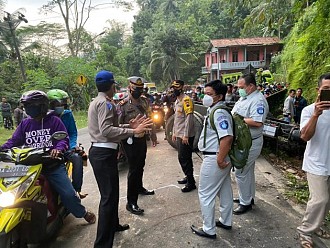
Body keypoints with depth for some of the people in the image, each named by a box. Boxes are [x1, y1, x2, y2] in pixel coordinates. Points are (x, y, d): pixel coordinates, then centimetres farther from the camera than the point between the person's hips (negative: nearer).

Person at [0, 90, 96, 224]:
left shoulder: (54, 121, -1)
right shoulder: (25, 123, 12)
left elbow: (64, 139, -8)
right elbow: (14, 141, 10)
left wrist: (58, 148, -29)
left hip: (53, 166, -4)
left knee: (68, 193, -8)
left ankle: (83, 212, 17)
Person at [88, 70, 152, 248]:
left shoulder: (97, 101, 19)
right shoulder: (105, 102, -14)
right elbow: (107, 131, -26)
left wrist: (129, 126, 12)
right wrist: (133, 131, -23)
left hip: (101, 151, 11)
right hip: (104, 153, -11)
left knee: (111, 193, 23)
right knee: (109, 197, -6)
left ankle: (113, 225, 41)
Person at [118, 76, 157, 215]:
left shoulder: (144, 101, 5)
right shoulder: (123, 105, -15)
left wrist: (153, 135, 16)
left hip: (142, 138, 7)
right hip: (130, 141, -6)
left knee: (140, 166, 22)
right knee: (133, 169, -3)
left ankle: (139, 187, 46)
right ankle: (131, 202, 7)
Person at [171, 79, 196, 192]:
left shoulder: (186, 100, -14)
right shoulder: (177, 101, 16)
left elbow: (189, 118, -20)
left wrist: (185, 135, -22)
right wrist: (174, 132, 20)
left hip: (186, 135, -9)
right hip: (179, 135, 9)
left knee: (183, 158, -6)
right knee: (185, 157, 16)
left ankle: (191, 182, 4)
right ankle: (188, 177, 30)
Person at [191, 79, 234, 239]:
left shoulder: (219, 112, -22)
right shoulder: (215, 110, 11)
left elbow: (227, 137, -32)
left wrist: (219, 160, -25)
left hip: (214, 159, -10)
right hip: (222, 158, 10)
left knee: (205, 194, 2)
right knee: (225, 190, 21)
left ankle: (209, 230, 17)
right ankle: (225, 221, 39)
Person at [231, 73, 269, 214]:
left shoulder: (258, 100, -19)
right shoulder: (244, 98, 13)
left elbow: (257, 122, -30)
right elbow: (235, 113, 22)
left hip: (250, 143, -10)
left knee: (241, 172, -3)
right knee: (248, 171, 20)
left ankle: (246, 203, 13)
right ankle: (249, 197, 36)